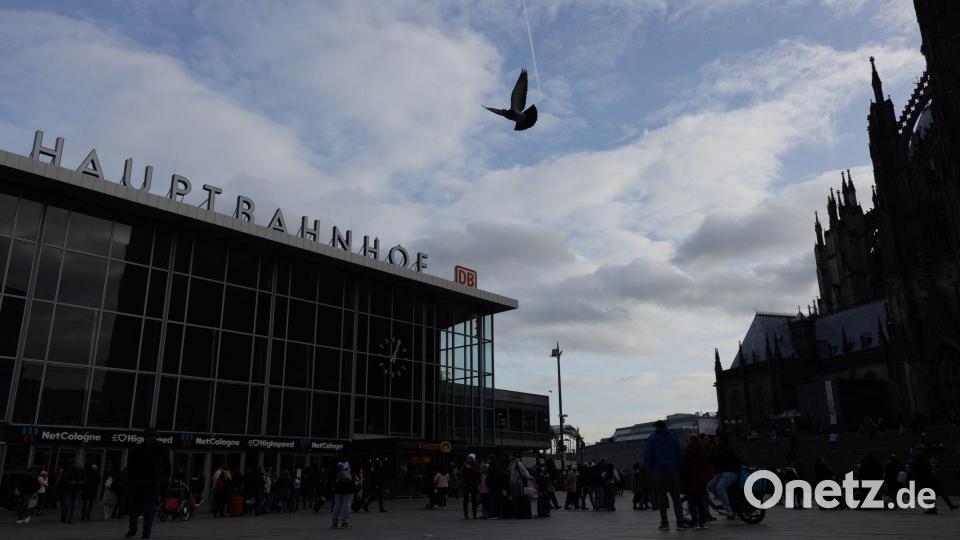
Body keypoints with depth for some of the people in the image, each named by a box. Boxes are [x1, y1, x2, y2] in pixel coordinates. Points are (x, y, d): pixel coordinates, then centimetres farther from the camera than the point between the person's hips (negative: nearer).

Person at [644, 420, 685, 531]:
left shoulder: (652, 439, 0)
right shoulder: (674, 439, 7)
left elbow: (647, 456, -4)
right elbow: (679, 455, 4)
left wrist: (652, 467, 8)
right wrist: (677, 467, 9)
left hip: (659, 471, -1)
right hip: (672, 471, 2)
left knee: (661, 497, 3)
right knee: (676, 497, 4)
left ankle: (664, 523, 0)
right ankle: (680, 522, -1)